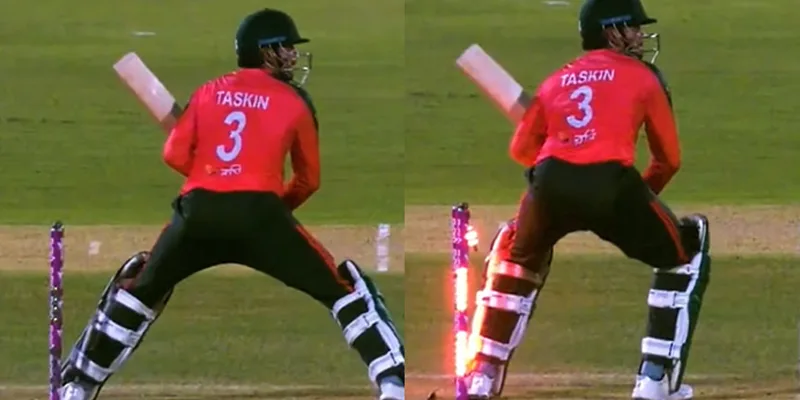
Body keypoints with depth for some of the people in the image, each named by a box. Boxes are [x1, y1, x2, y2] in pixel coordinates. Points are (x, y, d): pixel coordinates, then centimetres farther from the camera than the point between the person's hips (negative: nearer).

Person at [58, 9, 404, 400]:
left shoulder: (208, 92, 19)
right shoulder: (293, 100, 12)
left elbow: (175, 154, 12)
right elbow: (309, 179, 16)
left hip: (197, 213, 3)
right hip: (260, 213, -3)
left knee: (140, 287, 26)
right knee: (344, 287, 7)